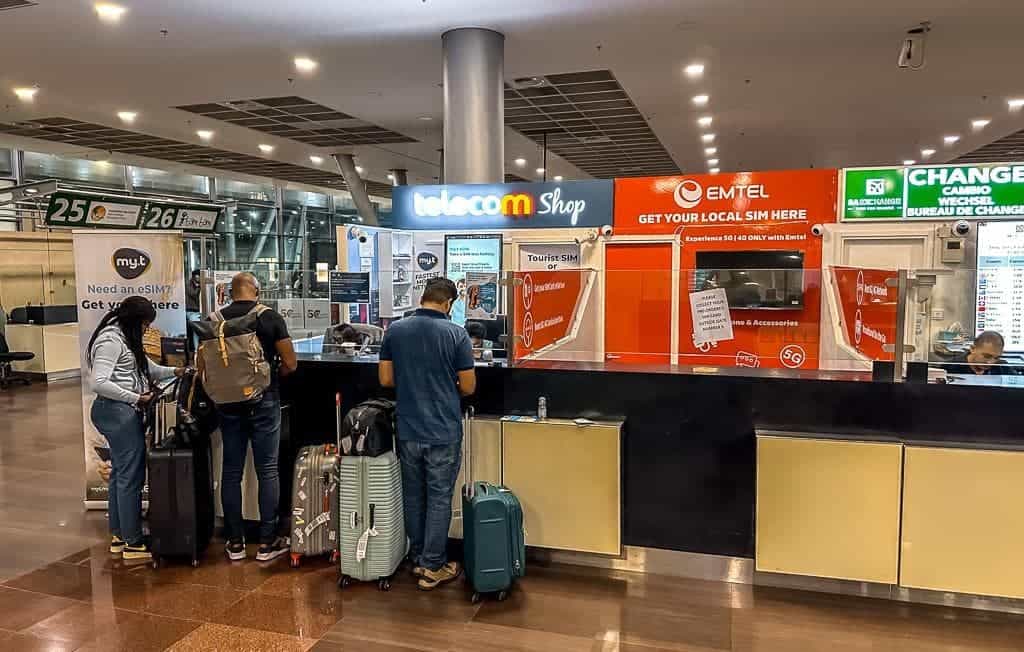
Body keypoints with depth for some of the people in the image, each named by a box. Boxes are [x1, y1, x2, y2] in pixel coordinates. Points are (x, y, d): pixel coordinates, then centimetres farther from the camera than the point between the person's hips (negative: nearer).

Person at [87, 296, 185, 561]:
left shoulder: (126, 338, 17)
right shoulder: (111, 340, -16)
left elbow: (147, 368, 23)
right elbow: (99, 383, -23)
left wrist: (173, 371, 8)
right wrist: (135, 397, -22)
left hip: (123, 412, 11)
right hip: (117, 411, -11)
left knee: (121, 473, 15)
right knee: (131, 475, -6)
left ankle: (119, 536, 24)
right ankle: (133, 543, 1)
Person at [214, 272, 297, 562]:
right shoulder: (271, 318, -6)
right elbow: (290, 364, -6)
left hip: (228, 403, 3)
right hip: (264, 401, -3)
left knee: (231, 472, 10)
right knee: (267, 471, 4)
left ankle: (235, 542, 17)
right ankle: (267, 542, 9)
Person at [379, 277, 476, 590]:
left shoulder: (395, 330, -1)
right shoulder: (456, 334, -11)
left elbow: (386, 379, 3)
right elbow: (468, 387, -7)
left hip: (408, 430, 4)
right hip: (444, 432, -3)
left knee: (413, 495, 17)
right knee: (439, 498, 7)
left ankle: (418, 559, 29)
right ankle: (432, 567, 14)